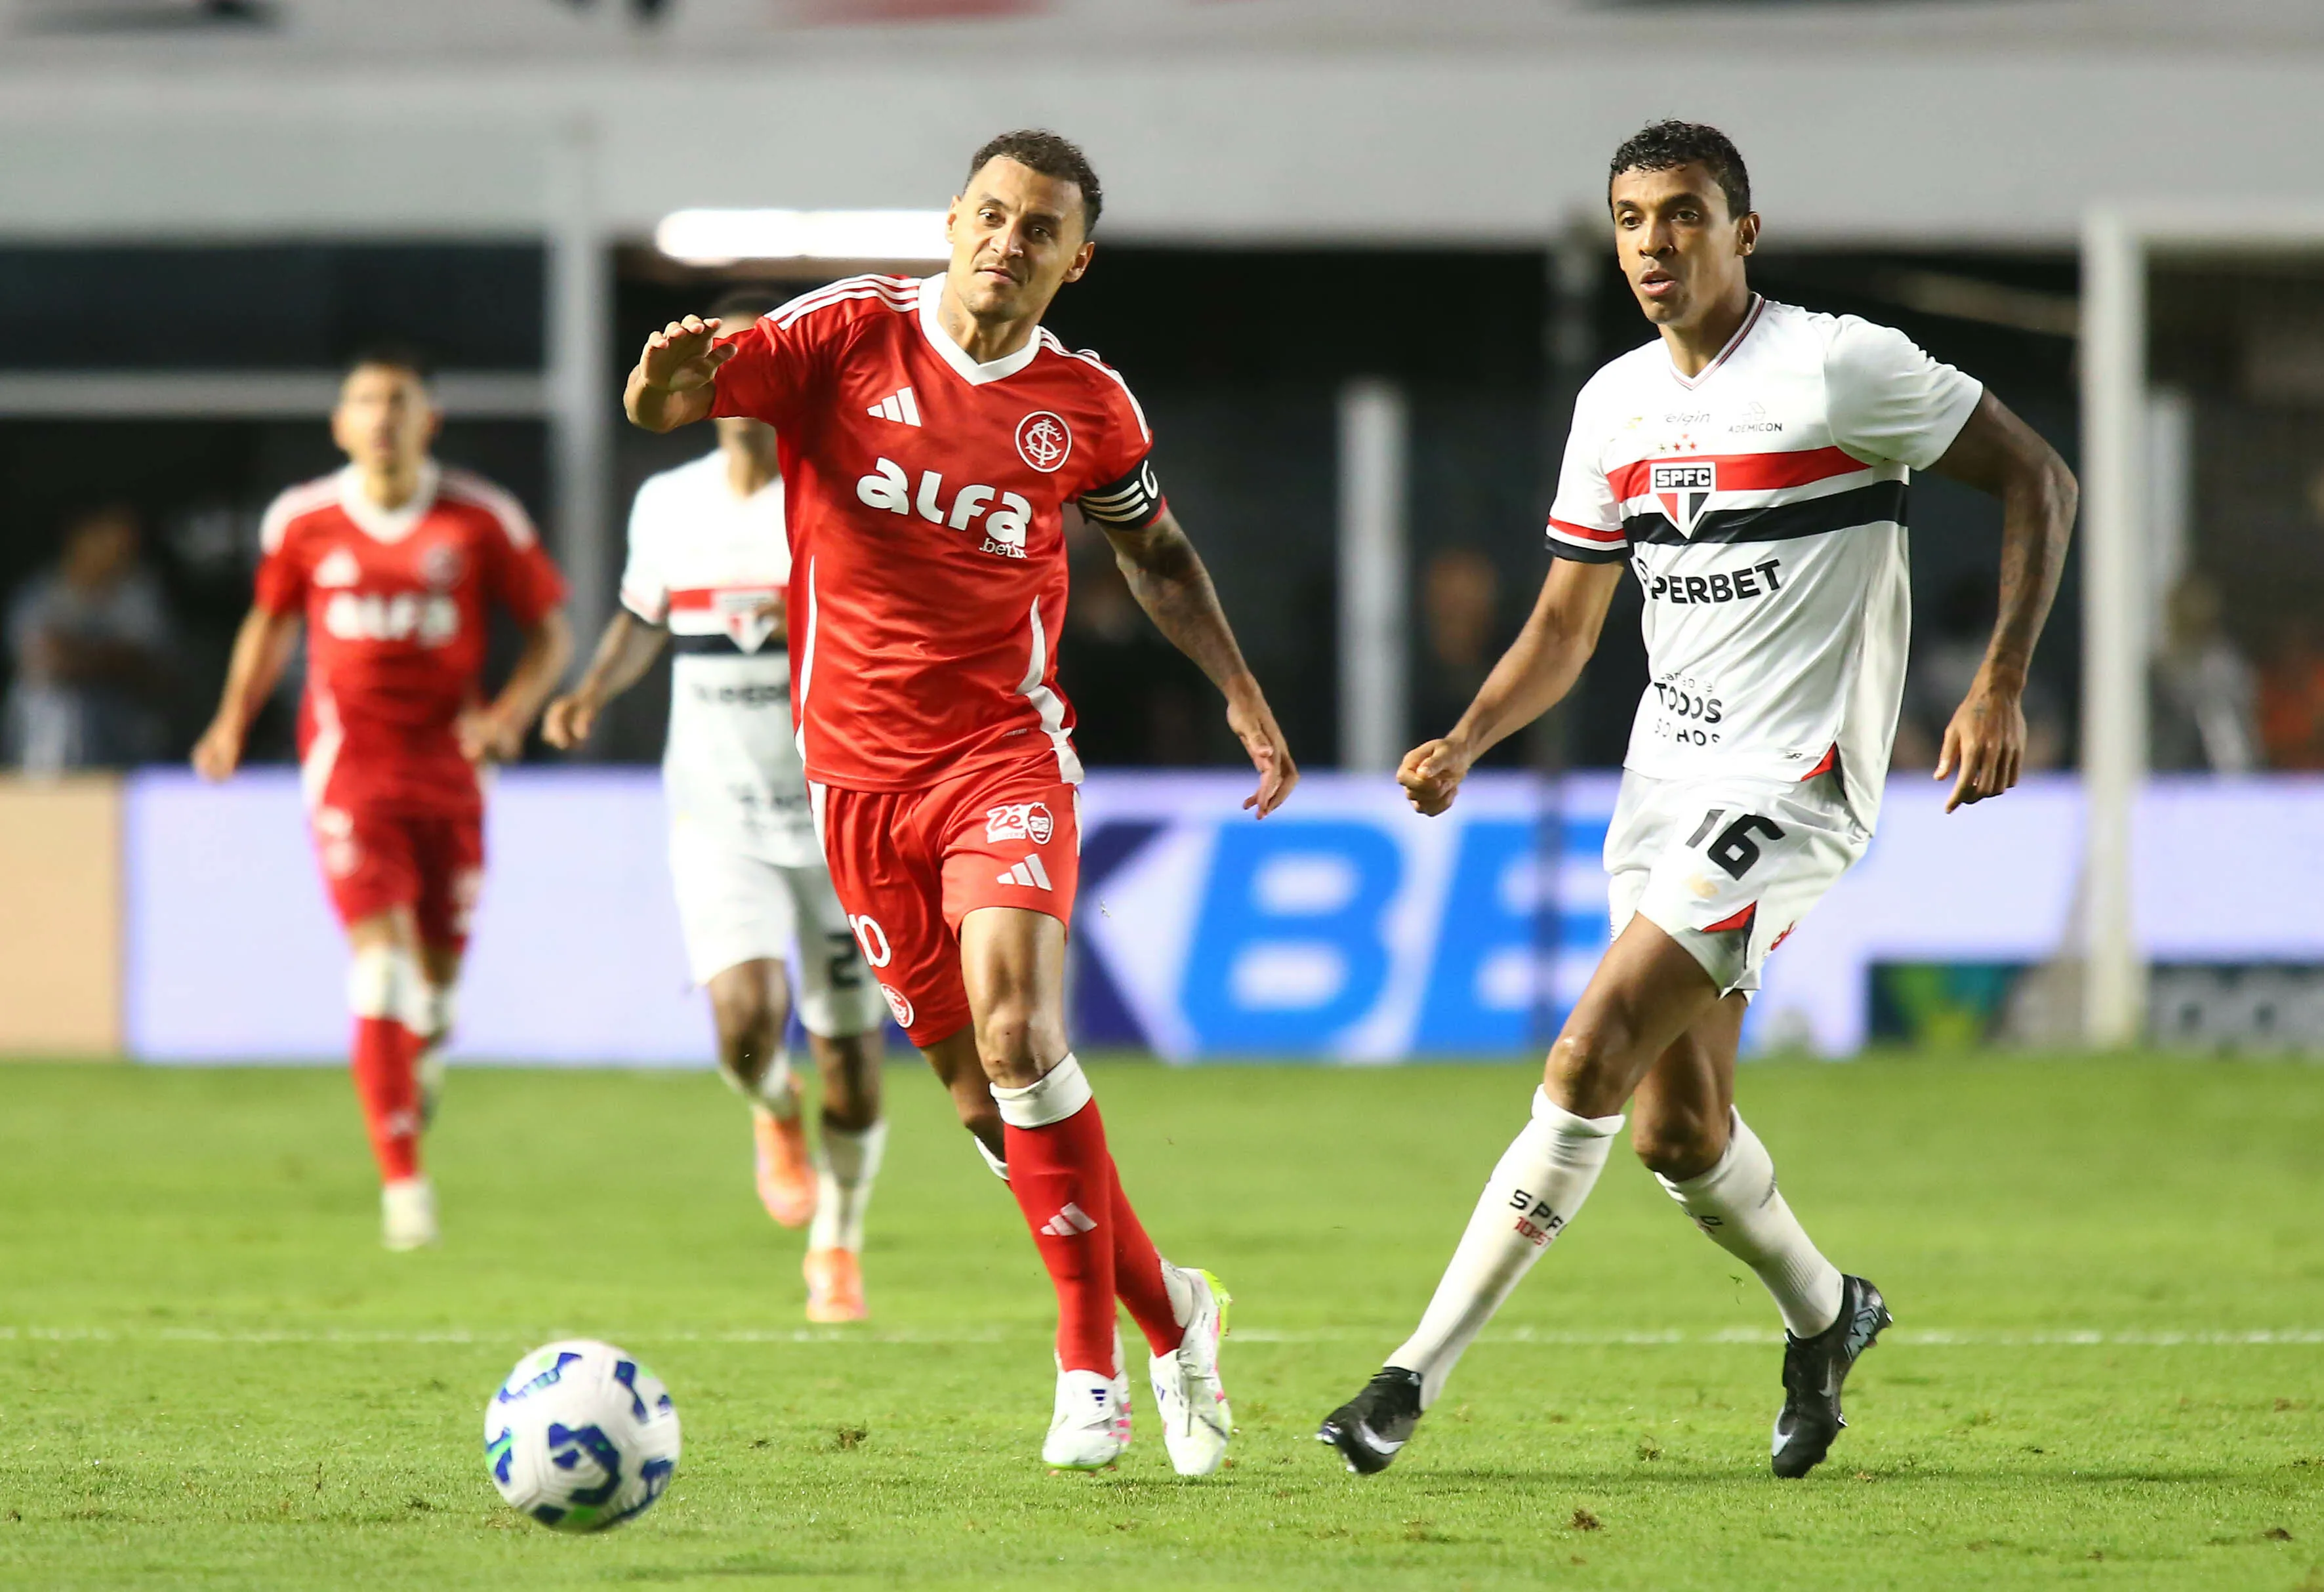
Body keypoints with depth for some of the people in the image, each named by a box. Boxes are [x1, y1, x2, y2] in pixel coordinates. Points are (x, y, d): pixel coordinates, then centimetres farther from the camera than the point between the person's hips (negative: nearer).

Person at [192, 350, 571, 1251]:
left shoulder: (483, 521, -1)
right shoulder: (302, 522, 3)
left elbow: (549, 633, 7)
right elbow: (271, 621, 20)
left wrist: (510, 712, -10)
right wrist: (234, 719, 8)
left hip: (447, 763, 1)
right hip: (347, 763, -1)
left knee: (437, 974, 4)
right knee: (380, 948, -18)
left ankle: (421, 1053, 44)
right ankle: (401, 1178, -18)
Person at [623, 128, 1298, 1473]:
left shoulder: (1085, 406, 3)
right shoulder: (848, 337, -2)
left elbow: (1155, 552, 21)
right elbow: (668, 404, -11)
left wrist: (1242, 695, 13)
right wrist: (671, 379, -35)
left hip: (1005, 748, -1)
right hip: (860, 770, 1)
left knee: (1017, 1030, -23)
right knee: (981, 1093, 4)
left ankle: (1092, 1364, -14)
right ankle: (1169, 1313, 24)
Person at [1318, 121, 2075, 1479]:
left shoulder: (1840, 367, -10)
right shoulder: (1615, 406, 9)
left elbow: (2040, 482, -5)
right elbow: (1566, 626, 15)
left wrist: (2001, 688, -14)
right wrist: (1463, 746, -2)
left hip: (1790, 787, -7)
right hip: (1666, 781, 7)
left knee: (1590, 1062, -18)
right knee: (1677, 1129, 9)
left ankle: (1417, 1377, -17)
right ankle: (1826, 1315, 38)